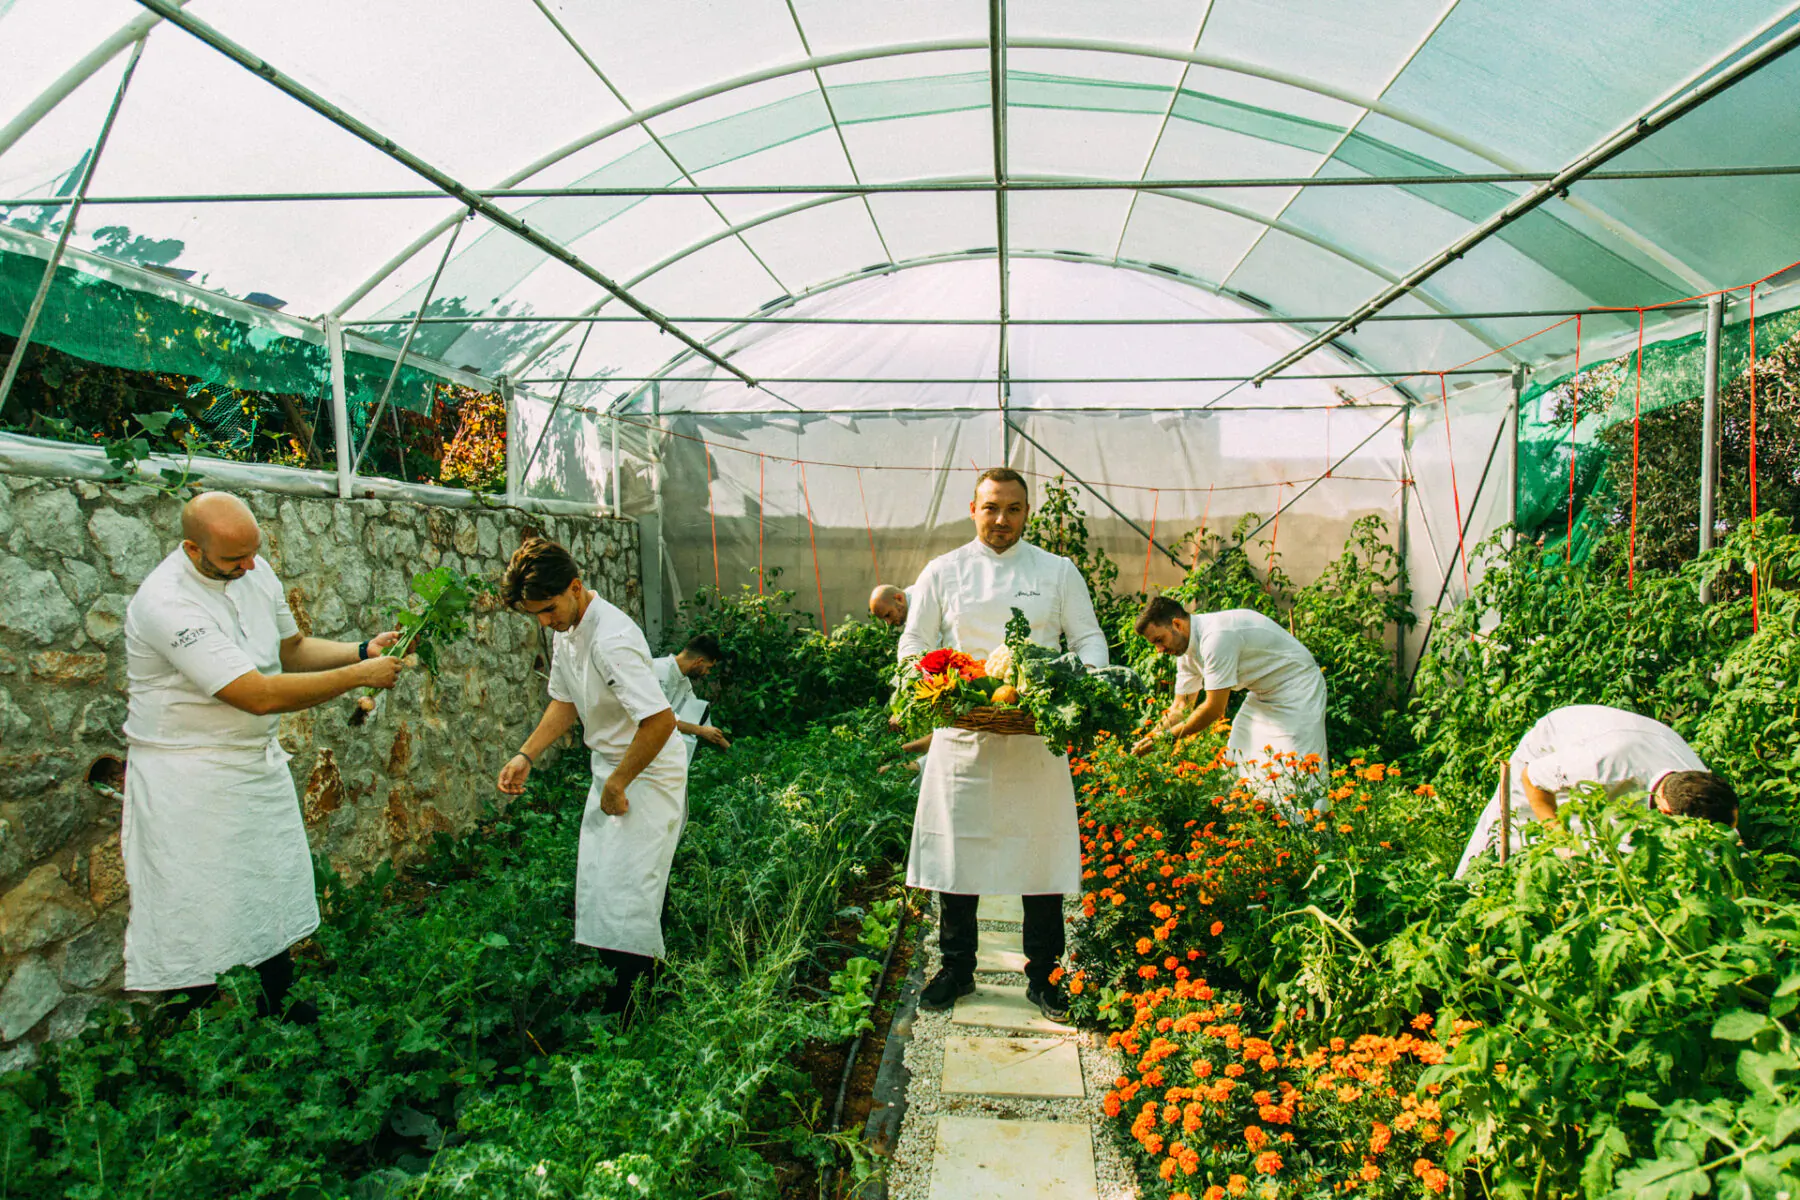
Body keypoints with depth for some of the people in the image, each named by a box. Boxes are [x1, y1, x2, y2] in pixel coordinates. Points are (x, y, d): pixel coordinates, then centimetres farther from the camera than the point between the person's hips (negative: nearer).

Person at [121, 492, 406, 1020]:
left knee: (276, 901, 17)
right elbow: (260, 695, -29)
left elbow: (292, 648, 15)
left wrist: (363, 650, -2)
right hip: (189, 776, -8)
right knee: (197, 919, 0)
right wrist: (359, 676, -23)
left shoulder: (255, 571, 0)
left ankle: (282, 1013, 34)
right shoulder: (167, 603, -26)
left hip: (259, 760, 8)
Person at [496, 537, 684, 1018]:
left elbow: (661, 721, -33)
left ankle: (626, 1024, 1)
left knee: (626, 897, -9)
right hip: (609, 770, 10)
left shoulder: (612, 638, -28)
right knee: (595, 893, 15)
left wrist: (617, 784, -22)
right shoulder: (565, 629, 3)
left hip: (648, 776, -10)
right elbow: (566, 701, 18)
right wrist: (526, 755, 5)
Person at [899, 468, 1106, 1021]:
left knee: (1042, 854, 3)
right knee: (956, 853, 5)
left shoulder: (1058, 572, 8)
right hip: (962, 732, 0)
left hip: (1038, 736, 0)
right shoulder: (943, 572, 8)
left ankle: (1042, 975, 19)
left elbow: (1089, 639, 9)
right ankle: (957, 969, 23)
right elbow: (914, 643, 9)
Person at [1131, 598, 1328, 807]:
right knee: (1237, 765, 7)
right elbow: (1181, 706, 5)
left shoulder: (1216, 636, -31)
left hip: (1297, 687, -10)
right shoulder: (1187, 648, -1)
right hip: (1262, 694, 10)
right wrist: (1150, 739, -6)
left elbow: (1215, 708, -29)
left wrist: (1166, 737, -23)